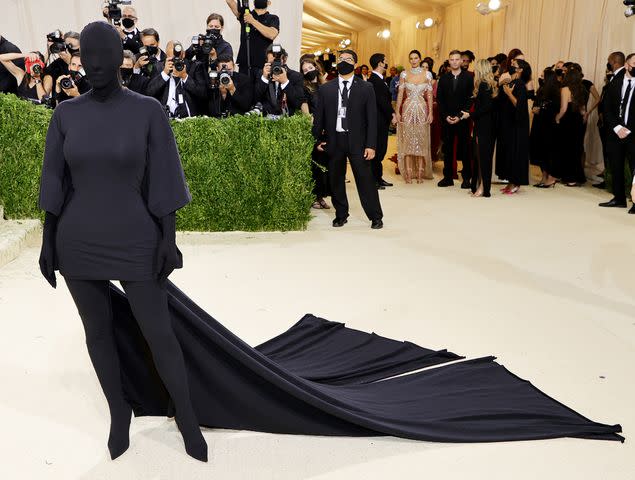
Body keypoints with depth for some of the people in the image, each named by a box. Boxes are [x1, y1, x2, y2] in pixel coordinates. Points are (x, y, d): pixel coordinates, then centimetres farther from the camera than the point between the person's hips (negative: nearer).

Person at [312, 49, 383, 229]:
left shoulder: (366, 88, 2)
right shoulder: (325, 89, 7)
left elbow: (372, 118, -1)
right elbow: (319, 116, 10)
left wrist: (371, 145, -8)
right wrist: (317, 140, 3)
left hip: (357, 141, -2)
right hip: (334, 140, 2)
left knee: (365, 179, -2)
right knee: (336, 180, 9)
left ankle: (376, 217, 10)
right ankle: (341, 215, 24)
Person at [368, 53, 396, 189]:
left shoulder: (379, 79, 15)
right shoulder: (374, 80, -17)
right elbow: (382, 101, -20)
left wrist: (392, 112, 7)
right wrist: (392, 115, -13)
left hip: (383, 121, 10)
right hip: (378, 121, -10)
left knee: (381, 149, 13)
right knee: (378, 150, -4)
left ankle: (379, 178, 21)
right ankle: (374, 180, 3)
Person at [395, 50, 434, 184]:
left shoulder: (427, 74, 3)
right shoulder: (404, 74, 3)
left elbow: (429, 95, 3)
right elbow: (400, 94, 3)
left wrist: (430, 112, -3)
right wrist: (397, 112, -3)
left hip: (422, 110, 0)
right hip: (408, 110, 0)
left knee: (421, 140, 2)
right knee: (407, 140, -1)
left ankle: (420, 173, 8)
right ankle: (408, 173, 4)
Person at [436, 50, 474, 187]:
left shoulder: (468, 77, 2)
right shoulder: (443, 78, 10)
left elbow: (470, 99, -3)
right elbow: (439, 99, 7)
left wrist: (460, 116, -11)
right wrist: (445, 116, -5)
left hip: (463, 118, -2)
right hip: (446, 119, 3)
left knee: (464, 148, 0)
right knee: (447, 149, 4)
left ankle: (466, 178, 6)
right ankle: (448, 177, 10)